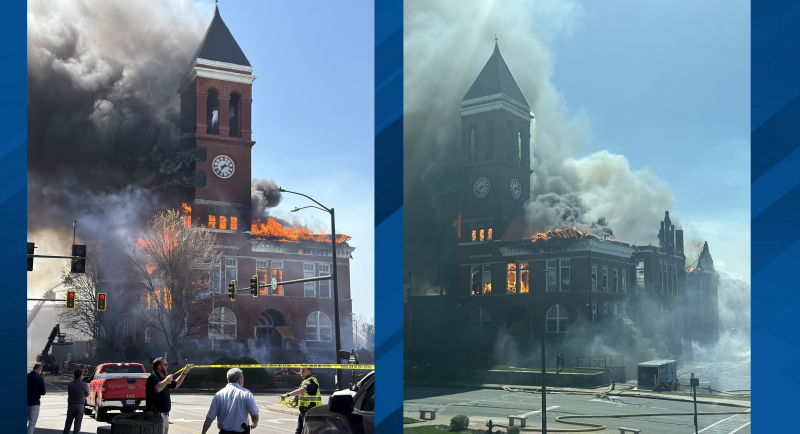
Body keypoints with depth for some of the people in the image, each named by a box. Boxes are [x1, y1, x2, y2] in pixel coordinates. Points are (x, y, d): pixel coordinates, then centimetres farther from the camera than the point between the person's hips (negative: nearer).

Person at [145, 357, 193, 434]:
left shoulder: (163, 378, 16)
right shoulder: (153, 377, -14)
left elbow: (176, 384, 30)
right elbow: (157, 388, -34)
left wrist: (184, 372, 22)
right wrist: (167, 379, -20)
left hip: (164, 415, 11)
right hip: (156, 415, -11)